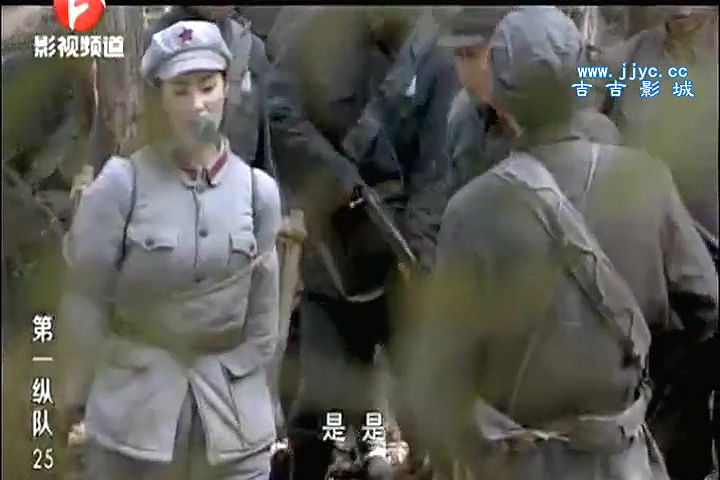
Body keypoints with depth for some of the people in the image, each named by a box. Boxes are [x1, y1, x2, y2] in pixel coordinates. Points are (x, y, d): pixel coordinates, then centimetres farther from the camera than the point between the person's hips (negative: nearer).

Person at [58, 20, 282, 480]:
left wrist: (242, 389, 6)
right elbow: (85, 297, -4)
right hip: (135, 398, -2)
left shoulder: (258, 189, -1)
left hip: (233, 403, 2)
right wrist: (77, 393, -1)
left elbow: (263, 310, 5)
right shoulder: (121, 184, -9)